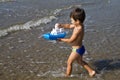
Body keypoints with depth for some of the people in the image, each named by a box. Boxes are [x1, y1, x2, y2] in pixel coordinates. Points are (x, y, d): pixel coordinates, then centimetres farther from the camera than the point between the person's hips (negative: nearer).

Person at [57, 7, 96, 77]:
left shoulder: (78, 30, -31)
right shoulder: (80, 25, -4)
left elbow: (70, 40, -26)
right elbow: (69, 26, 9)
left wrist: (61, 39, -16)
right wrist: (61, 25, -5)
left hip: (77, 49, -10)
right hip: (80, 48, 10)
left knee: (69, 62, 7)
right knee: (80, 61, 29)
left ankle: (67, 76, 20)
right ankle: (91, 71, 33)